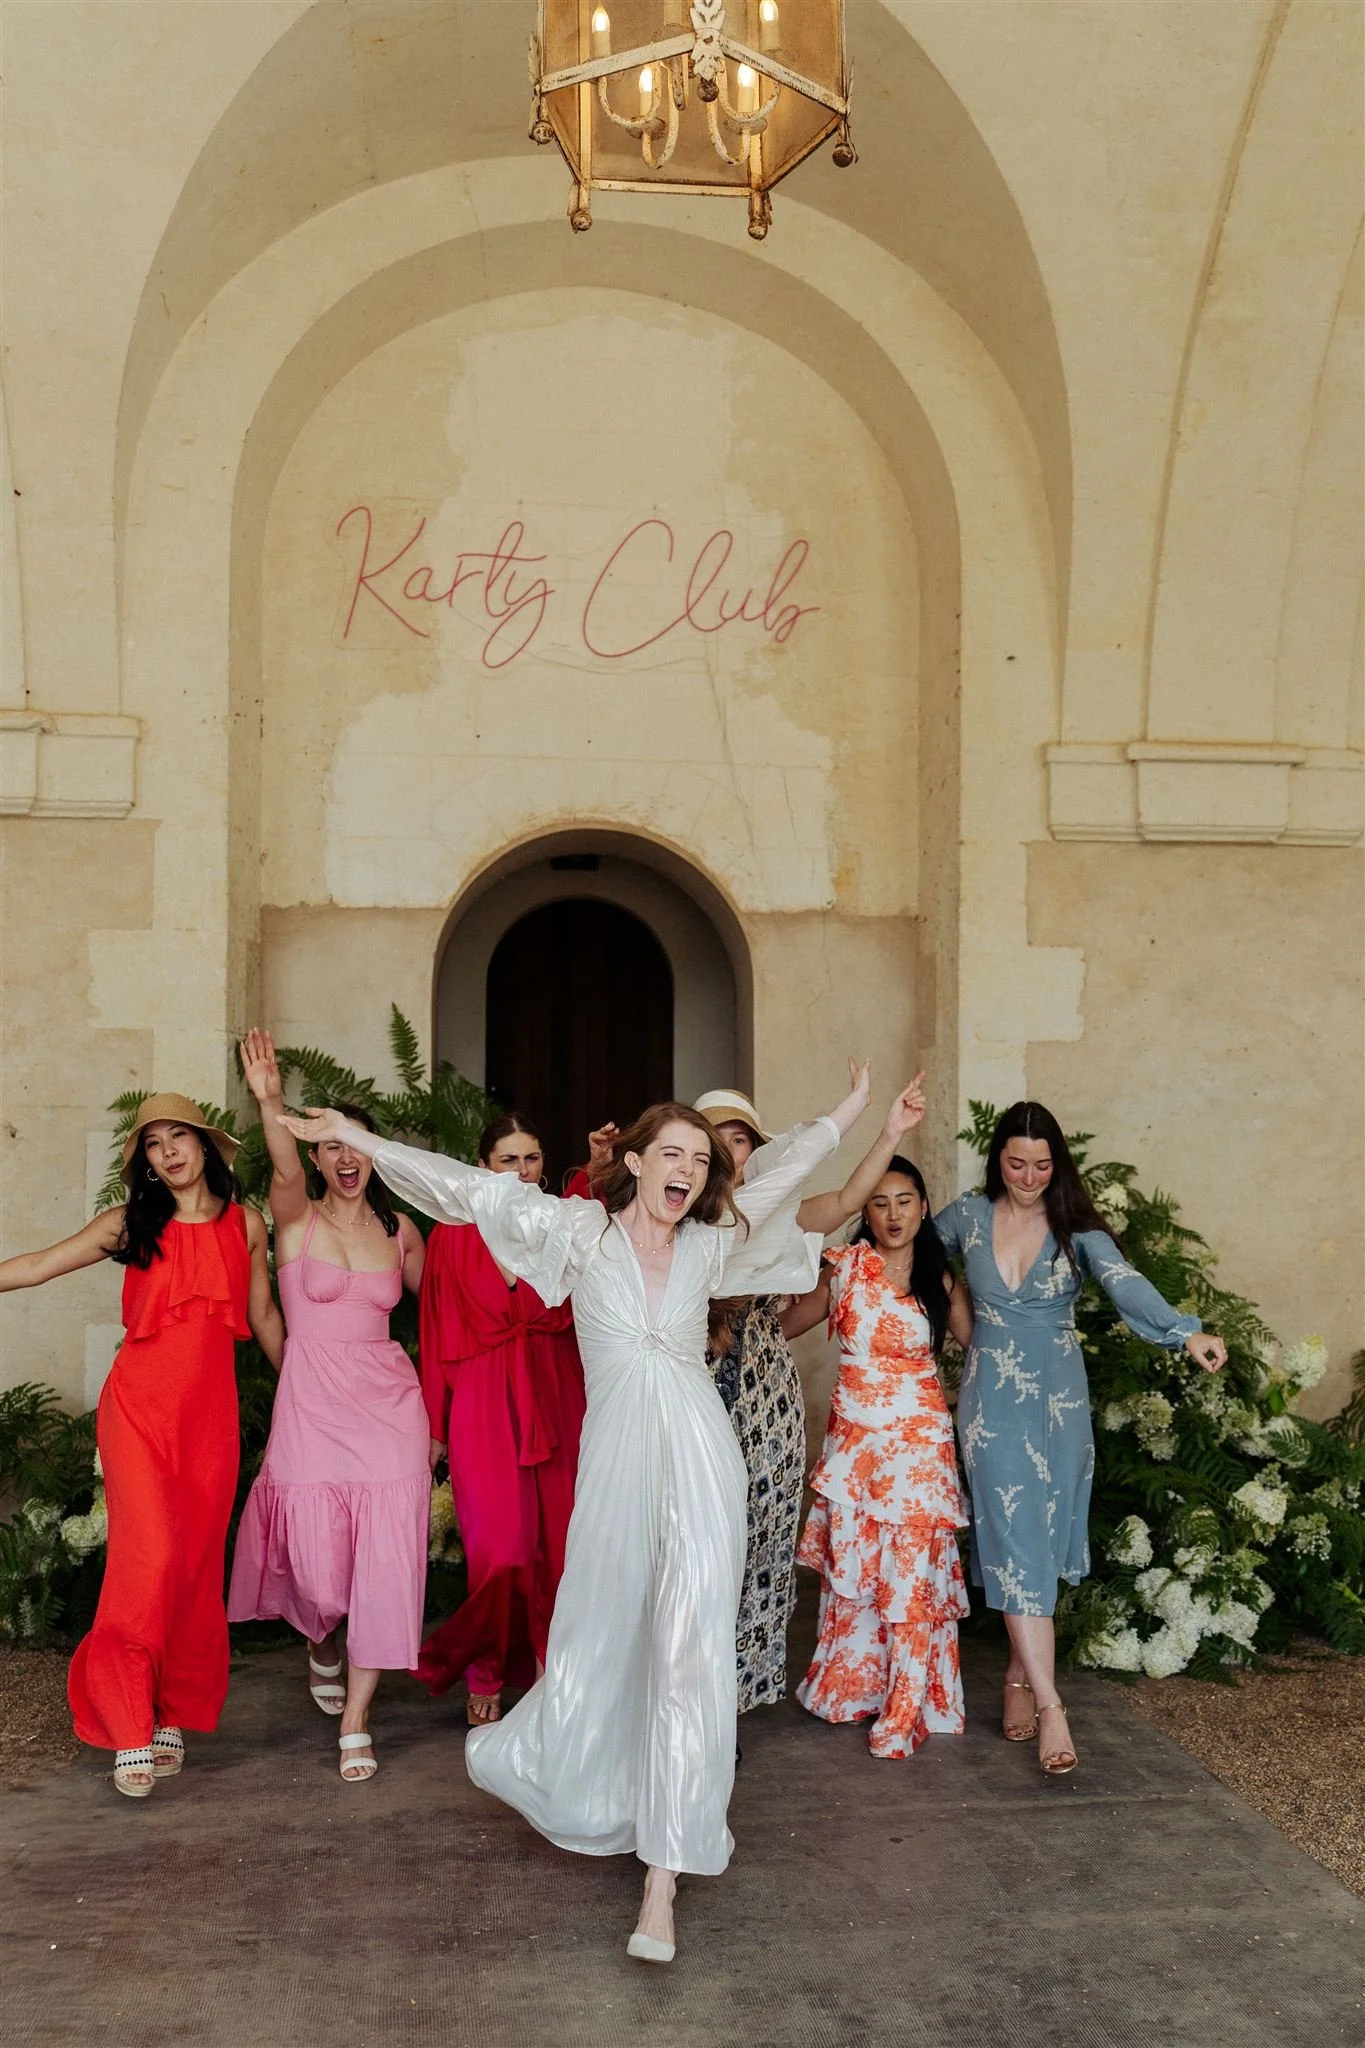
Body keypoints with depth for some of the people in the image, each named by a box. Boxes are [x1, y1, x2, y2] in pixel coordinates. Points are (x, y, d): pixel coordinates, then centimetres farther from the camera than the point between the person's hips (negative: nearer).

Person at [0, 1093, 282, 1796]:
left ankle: (172, 1717, 18)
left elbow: (264, 1317, 17)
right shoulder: (131, 1224, 3)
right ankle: (130, 1733, -1)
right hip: (139, 1408, -2)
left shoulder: (245, 1225, 7)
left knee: (197, 1565, 4)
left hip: (210, 1413, 2)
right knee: (149, 1558, -11)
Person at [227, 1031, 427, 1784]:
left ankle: (355, 1721, 12)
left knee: (384, 1561, -2)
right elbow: (283, 1170, -26)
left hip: (388, 1404, 2)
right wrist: (269, 1101, -45)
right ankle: (322, 1639, 37)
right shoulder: (296, 1217, -3)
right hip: (313, 1404, -2)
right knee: (319, 1569, -1)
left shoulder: (400, 1232, 8)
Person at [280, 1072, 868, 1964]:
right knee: (600, 1641, 7)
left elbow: (781, 1175, 23)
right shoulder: (582, 1229, 4)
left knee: (690, 1653, -5)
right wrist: (361, 1139, 3)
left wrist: (847, 1117, 30)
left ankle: (663, 1880, 0)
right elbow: (472, 1189, 3)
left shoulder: (710, 1244, 9)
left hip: (700, 1463, 1)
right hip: (616, 1463, -1)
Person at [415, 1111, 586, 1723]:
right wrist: (434, 1424, 2)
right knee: (500, 1547, -5)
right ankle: (482, 1678, 15)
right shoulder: (456, 1232, 2)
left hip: (555, 1399, 2)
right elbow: (437, 1332, 3)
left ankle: (547, 1672, 18)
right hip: (484, 1401, -2)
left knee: (554, 1542, 2)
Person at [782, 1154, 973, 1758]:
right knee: (851, 1565, 8)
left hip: (921, 1436, 0)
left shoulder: (941, 1281, 3)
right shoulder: (847, 1267, 0)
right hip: (855, 1432, 0)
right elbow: (787, 1324, 2)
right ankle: (850, 1687, 26)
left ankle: (905, 1708, 9)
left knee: (913, 1570, -3)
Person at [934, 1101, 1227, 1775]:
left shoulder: (1076, 1228, -4)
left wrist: (1186, 1331, -38)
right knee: (1015, 1539, -8)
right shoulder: (966, 1217, -1)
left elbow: (1124, 1283, -22)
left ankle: (1020, 1677, 24)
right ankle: (1048, 1706, -8)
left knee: (1042, 1542, 7)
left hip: (1060, 1399, 1)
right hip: (994, 1401, -1)